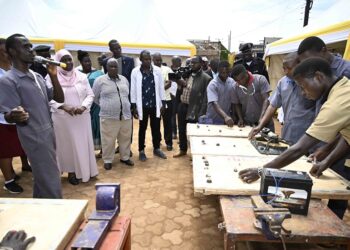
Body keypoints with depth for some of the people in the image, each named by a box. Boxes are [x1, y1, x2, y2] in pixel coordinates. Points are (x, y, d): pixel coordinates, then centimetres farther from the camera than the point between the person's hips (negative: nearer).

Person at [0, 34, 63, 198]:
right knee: (51, 183, -2)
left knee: (42, 179, 19)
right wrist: (15, 115, -37)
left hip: (49, 133, 8)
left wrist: (53, 76, -3)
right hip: (35, 138, -7)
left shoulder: (37, 77, 11)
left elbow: (60, 98, 9)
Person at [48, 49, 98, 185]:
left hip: (82, 117, 2)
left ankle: (86, 170, 25)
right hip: (63, 118, -2)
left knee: (84, 143, 9)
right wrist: (64, 107, -20)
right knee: (67, 144, 8)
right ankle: (71, 172, 23)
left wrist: (83, 107, -15)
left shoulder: (82, 76, 2)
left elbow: (90, 95, 2)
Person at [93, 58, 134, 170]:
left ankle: (125, 157, 28)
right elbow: (95, 97, 6)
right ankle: (108, 160, 19)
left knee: (125, 138, 12)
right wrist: (105, 106, 10)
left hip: (126, 115, 4)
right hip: (108, 116, -4)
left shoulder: (124, 79, 10)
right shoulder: (100, 80, -2)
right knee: (108, 140, 4)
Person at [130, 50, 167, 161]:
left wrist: (163, 103, 2)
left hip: (155, 104, 2)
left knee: (156, 128, 11)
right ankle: (141, 150, 23)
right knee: (142, 128, 11)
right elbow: (133, 90, -3)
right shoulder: (135, 72, -4)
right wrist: (134, 107, -5)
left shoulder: (157, 70, 0)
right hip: (142, 105, -1)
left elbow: (161, 87, 4)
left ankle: (156, 148, 28)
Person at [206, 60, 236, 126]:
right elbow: (214, 104, -27)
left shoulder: (232, 82, 0)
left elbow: (233, 101, 7)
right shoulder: (213, 84, -15)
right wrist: (225, 116, -39)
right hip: (213, 120, -4)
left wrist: (232, 117, 1)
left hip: (227, 119, 4)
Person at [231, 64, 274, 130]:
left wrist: (261, 118, -30)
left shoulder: (260, 79, -11)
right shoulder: (236, 87, -2)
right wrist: (240, 119, -5)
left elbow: (266, 100, -17)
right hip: (247, 124, 2)